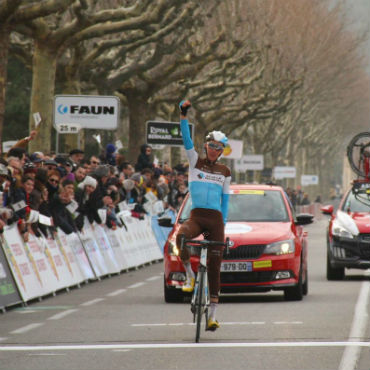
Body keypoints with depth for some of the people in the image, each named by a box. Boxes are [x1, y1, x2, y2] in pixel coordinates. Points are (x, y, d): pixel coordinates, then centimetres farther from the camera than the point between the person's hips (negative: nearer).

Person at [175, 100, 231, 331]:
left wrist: (223, 223, 9)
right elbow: (187, 139, -5)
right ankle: (190, 275, -15)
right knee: (181, 236, -37)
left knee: (214, 264, -1)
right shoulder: (195, 162, 7)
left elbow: (225, 199, 16)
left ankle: (213, 312, 5)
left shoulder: (224, 172, 12)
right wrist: (183, 115, -17)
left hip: (215, 219, 2)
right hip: (196, 216, -2)